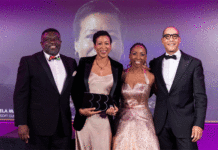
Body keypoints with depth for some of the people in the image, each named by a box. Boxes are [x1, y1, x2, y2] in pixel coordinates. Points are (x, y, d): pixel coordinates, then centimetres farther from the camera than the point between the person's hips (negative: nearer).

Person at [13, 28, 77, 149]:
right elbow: (20, 95, -4)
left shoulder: (70, 62, 12)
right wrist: (21, 124, -10)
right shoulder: (28, 62, 1)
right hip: (38, 126, -3)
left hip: (63, 127, 4)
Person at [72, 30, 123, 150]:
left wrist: (114, 107, -8)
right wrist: (80, 109, -8)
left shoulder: (117, 67, 6)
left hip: (105, 119, 0)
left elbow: (117, 93, 11)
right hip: (84, 118, 0)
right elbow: (75, 89, 4)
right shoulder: (84, 63, 3)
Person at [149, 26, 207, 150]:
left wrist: (199, 124, -10)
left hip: (184, 124, -2)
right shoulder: (155, 63, 9)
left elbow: (200, 97, -4)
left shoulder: (193, 63, -1)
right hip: (161, 124, 3)